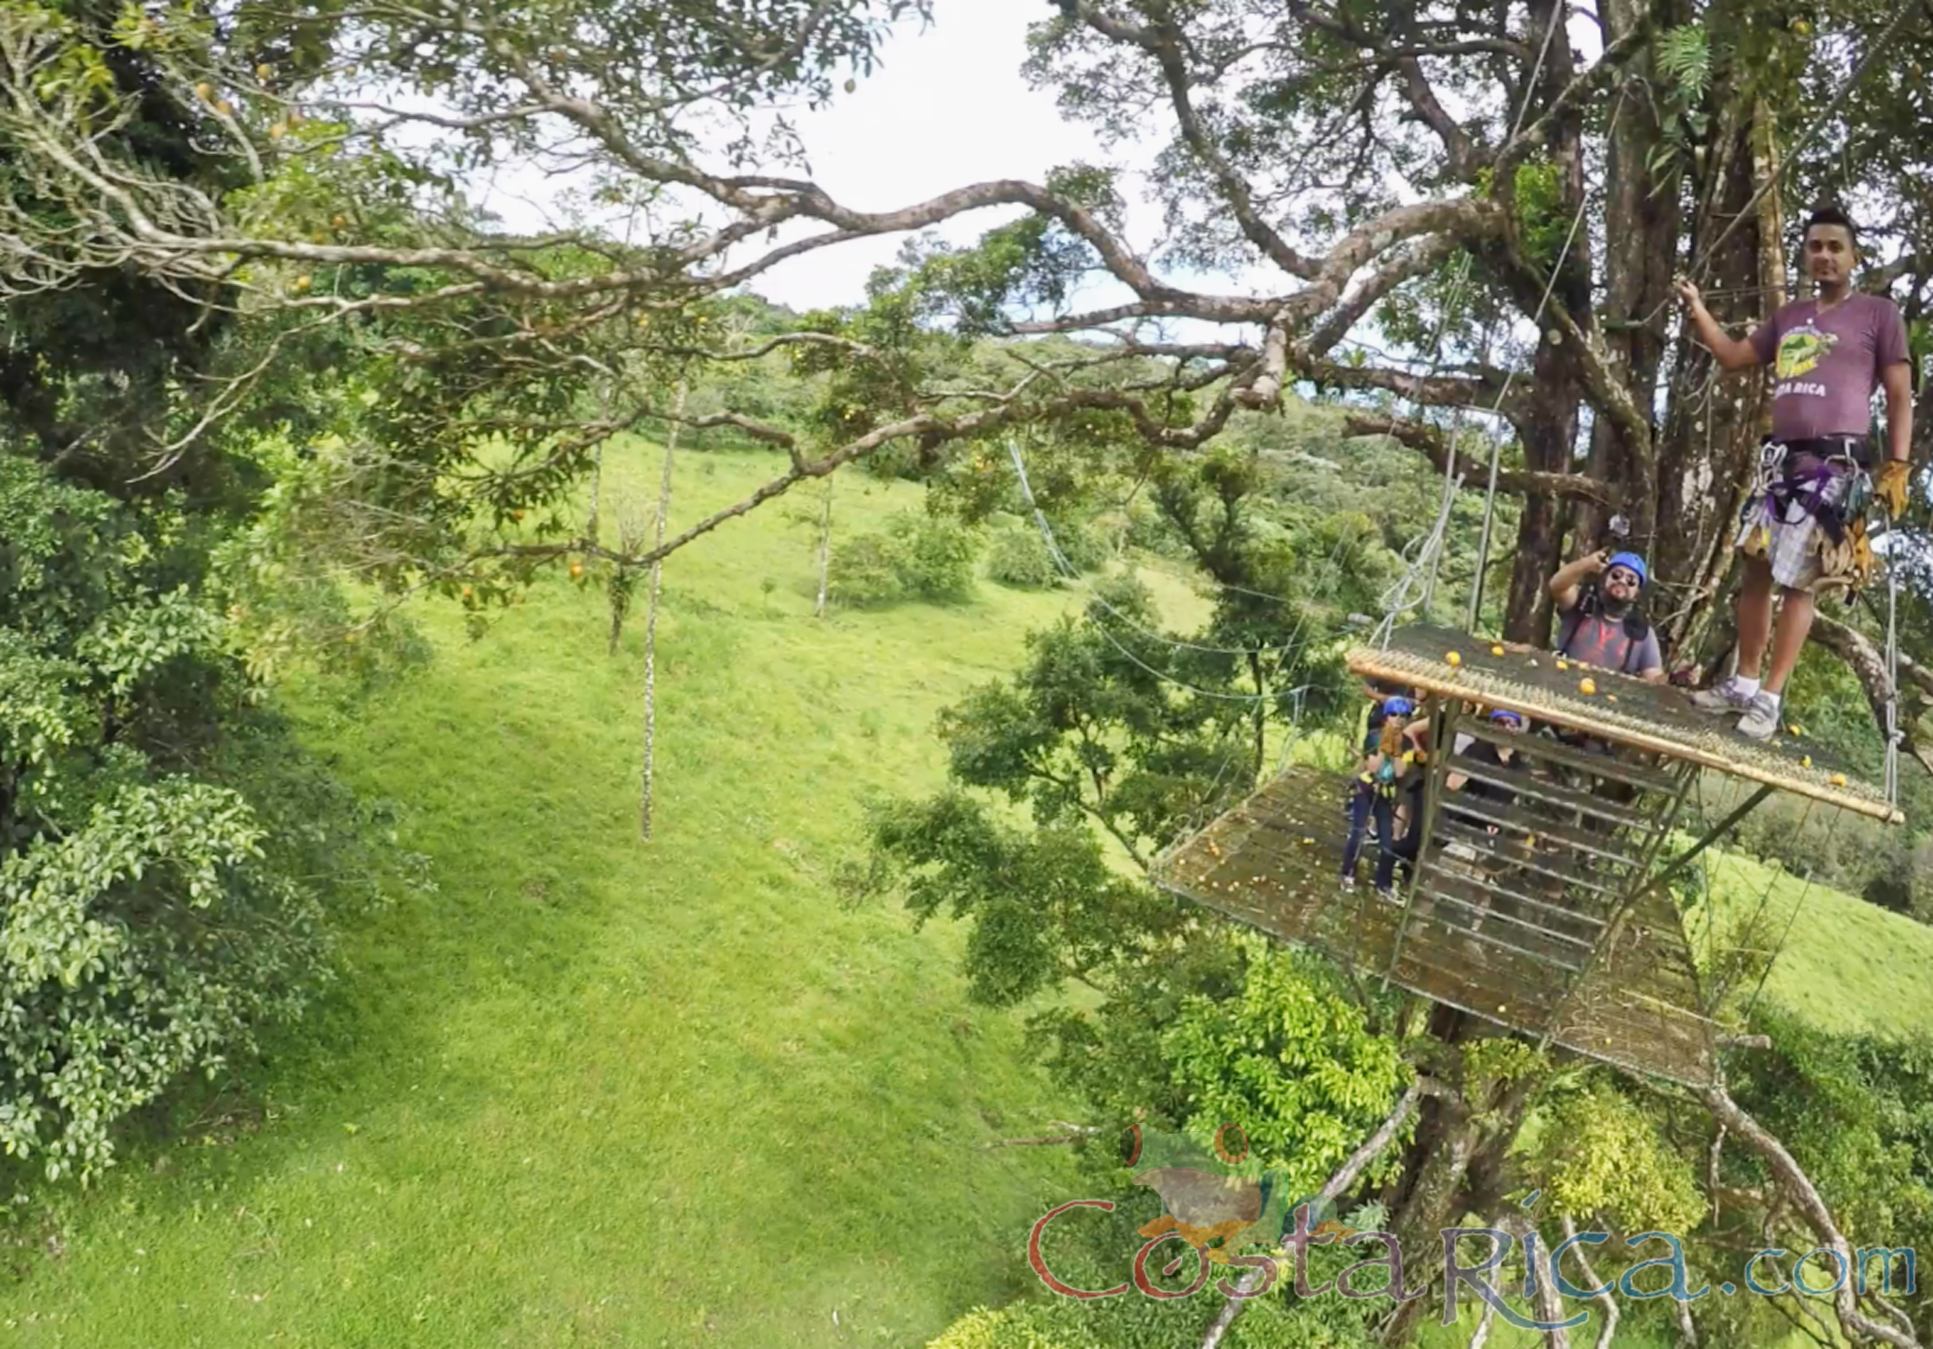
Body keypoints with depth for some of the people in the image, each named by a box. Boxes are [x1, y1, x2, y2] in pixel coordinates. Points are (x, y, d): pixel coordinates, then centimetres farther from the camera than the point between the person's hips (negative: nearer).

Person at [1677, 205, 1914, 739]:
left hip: (1837, 463, -6)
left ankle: (1769, 697, -3)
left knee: (1799, 580, -7)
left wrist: (1897, 466, -5)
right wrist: (1697, 309, 10)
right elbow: (1733, 356, 23)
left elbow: (1899, 395, 3)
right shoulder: (1789, 318, 20)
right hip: (1781, 459, 6)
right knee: (1756, 569, 5)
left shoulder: (1879, 313, 5)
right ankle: (1743, 683, 14)